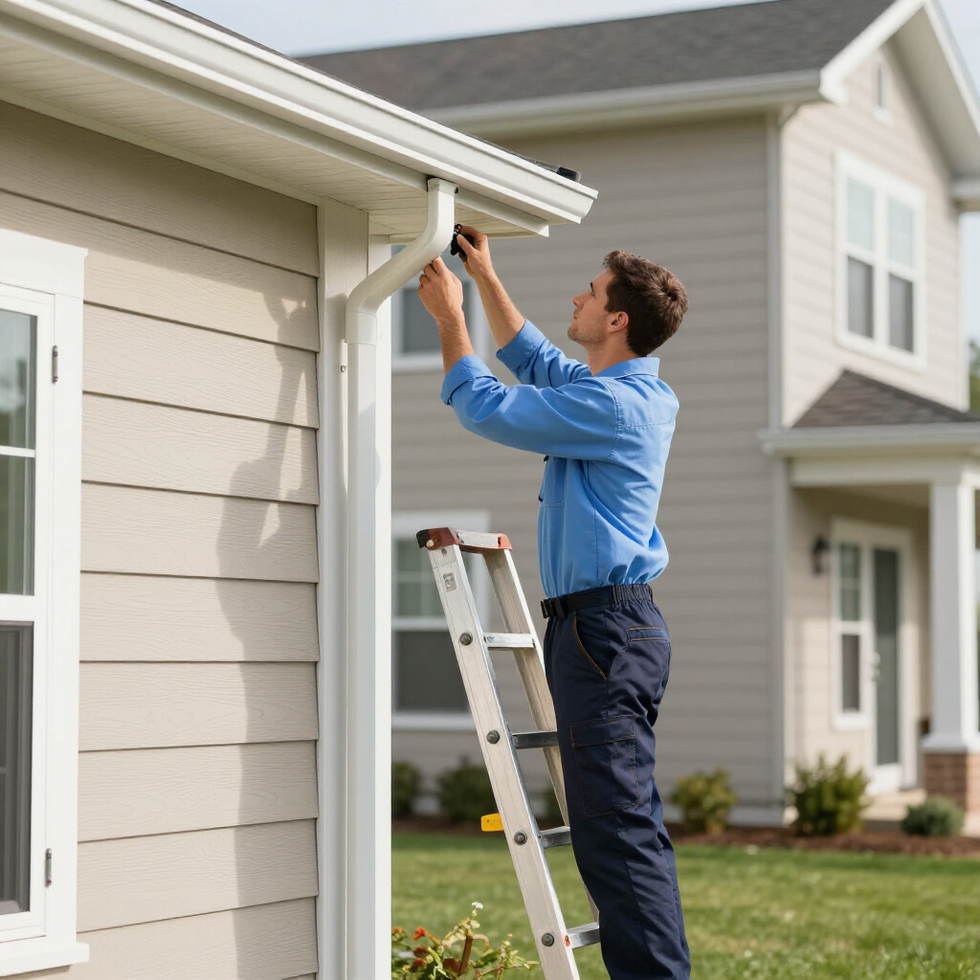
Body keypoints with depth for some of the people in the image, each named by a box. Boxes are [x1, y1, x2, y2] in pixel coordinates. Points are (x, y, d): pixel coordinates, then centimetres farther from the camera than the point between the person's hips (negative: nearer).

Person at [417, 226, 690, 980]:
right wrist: (485, 277, 31)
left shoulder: (611, 404, -15)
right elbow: (533, 360, 33)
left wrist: (448, 316, 3)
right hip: (611, 627, 11)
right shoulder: (628, 393, 16)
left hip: (605, 627, -11)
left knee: (617, 827, -12)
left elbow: (487, 408, -10)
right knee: (627, 824, 12)